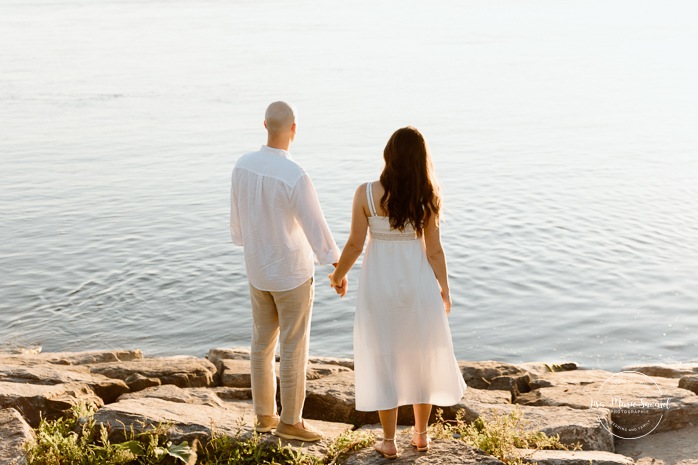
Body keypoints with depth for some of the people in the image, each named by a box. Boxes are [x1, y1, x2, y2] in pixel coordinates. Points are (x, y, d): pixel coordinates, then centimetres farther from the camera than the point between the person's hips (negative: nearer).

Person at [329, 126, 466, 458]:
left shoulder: (367, 194, -14)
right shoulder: (427, 197, -9)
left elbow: (355, 245, -10)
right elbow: (434, 250, -5)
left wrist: (338, 275, 8)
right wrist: (444, 290, 8)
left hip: (380, 282, -1)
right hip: (418, 282, 2)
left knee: (383, 359, 10)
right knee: (421, 357, 17)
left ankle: (389, 442, 19)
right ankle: (421, 434, 29)